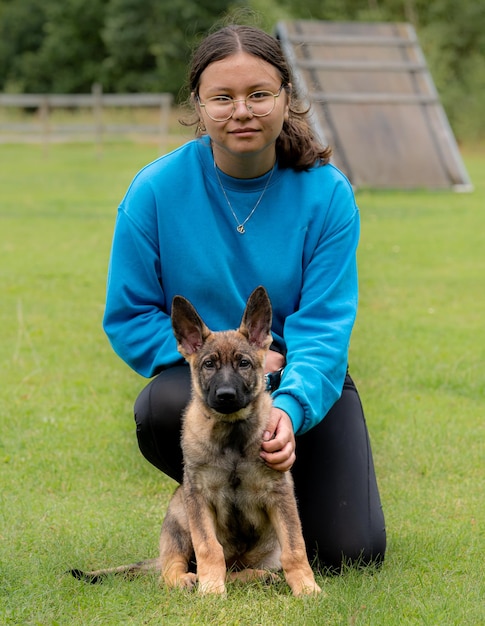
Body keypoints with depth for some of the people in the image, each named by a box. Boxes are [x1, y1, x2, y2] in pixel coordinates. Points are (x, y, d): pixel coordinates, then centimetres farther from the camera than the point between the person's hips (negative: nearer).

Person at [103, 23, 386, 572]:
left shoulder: (326, 193, -13)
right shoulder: (156, 190, -13)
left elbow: (325, 326, -17)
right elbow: (128, 316, -7)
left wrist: (291, 408, -36)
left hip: (308, 383, 0)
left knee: (352, 550, -13)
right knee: (161, 410, -36)